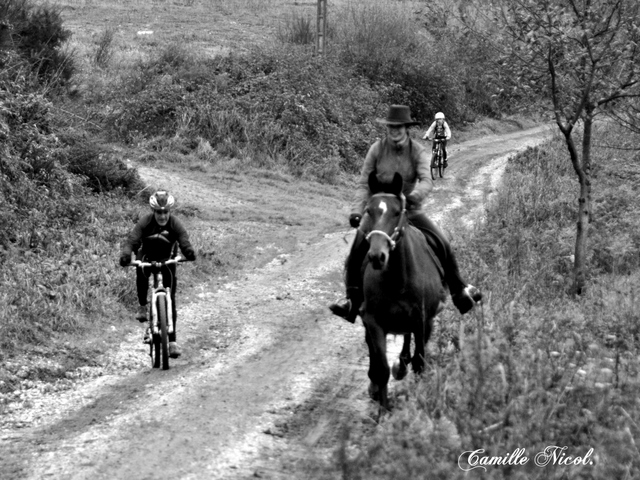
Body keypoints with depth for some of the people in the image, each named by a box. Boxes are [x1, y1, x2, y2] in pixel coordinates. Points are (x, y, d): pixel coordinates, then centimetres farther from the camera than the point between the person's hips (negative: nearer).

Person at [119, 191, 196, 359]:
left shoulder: (175, 224, -22)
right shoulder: (145, 222, -24)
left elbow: (184, 242, -32)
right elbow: (131, 239, -33)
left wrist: (190, 252, -56)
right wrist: (125, 254, -54)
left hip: (167, 259, -1)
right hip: (146, 256, 1)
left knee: (170, 299, -8)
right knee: (141, 273, -33)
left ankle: (172, 340, -6)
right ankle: (142, 306, -5)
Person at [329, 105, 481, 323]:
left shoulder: (418, 151, -6)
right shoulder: (377, 149, -4)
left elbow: (426, 180, -21)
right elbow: (364, 184, -4)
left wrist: (416, 194, -44)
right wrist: (357, 211, -18)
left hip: (410, 210, 0)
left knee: (442, 245, -10)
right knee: (357, 249, -21)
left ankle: (458, 291, 8)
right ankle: (353, 298, -14)